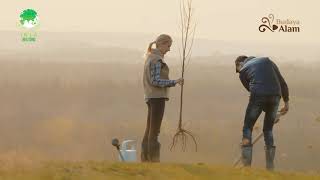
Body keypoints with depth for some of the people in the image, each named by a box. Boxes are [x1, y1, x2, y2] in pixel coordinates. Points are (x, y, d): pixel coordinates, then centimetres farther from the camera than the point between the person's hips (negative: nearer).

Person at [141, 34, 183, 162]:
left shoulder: (150, 57, 16)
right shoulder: (157, 59, -13)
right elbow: (155, 81, -20)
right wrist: (175, 82, -21)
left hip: (151, 97, 10)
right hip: (157, 97, -10)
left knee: (149, 131, 9)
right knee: (154, 132, -10)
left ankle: (145, 161, 9)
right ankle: (154, 162, -11)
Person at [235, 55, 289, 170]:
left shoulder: (243, 71, 17)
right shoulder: (266, 60, 26)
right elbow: (282, 82, 19)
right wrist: (286, 101, 22)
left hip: (258, 96, -4)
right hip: (275, 95, 4)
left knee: (247, 128, 10)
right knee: (268, 130, 17)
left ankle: (246, 164, 0)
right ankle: (270, 166, 15)